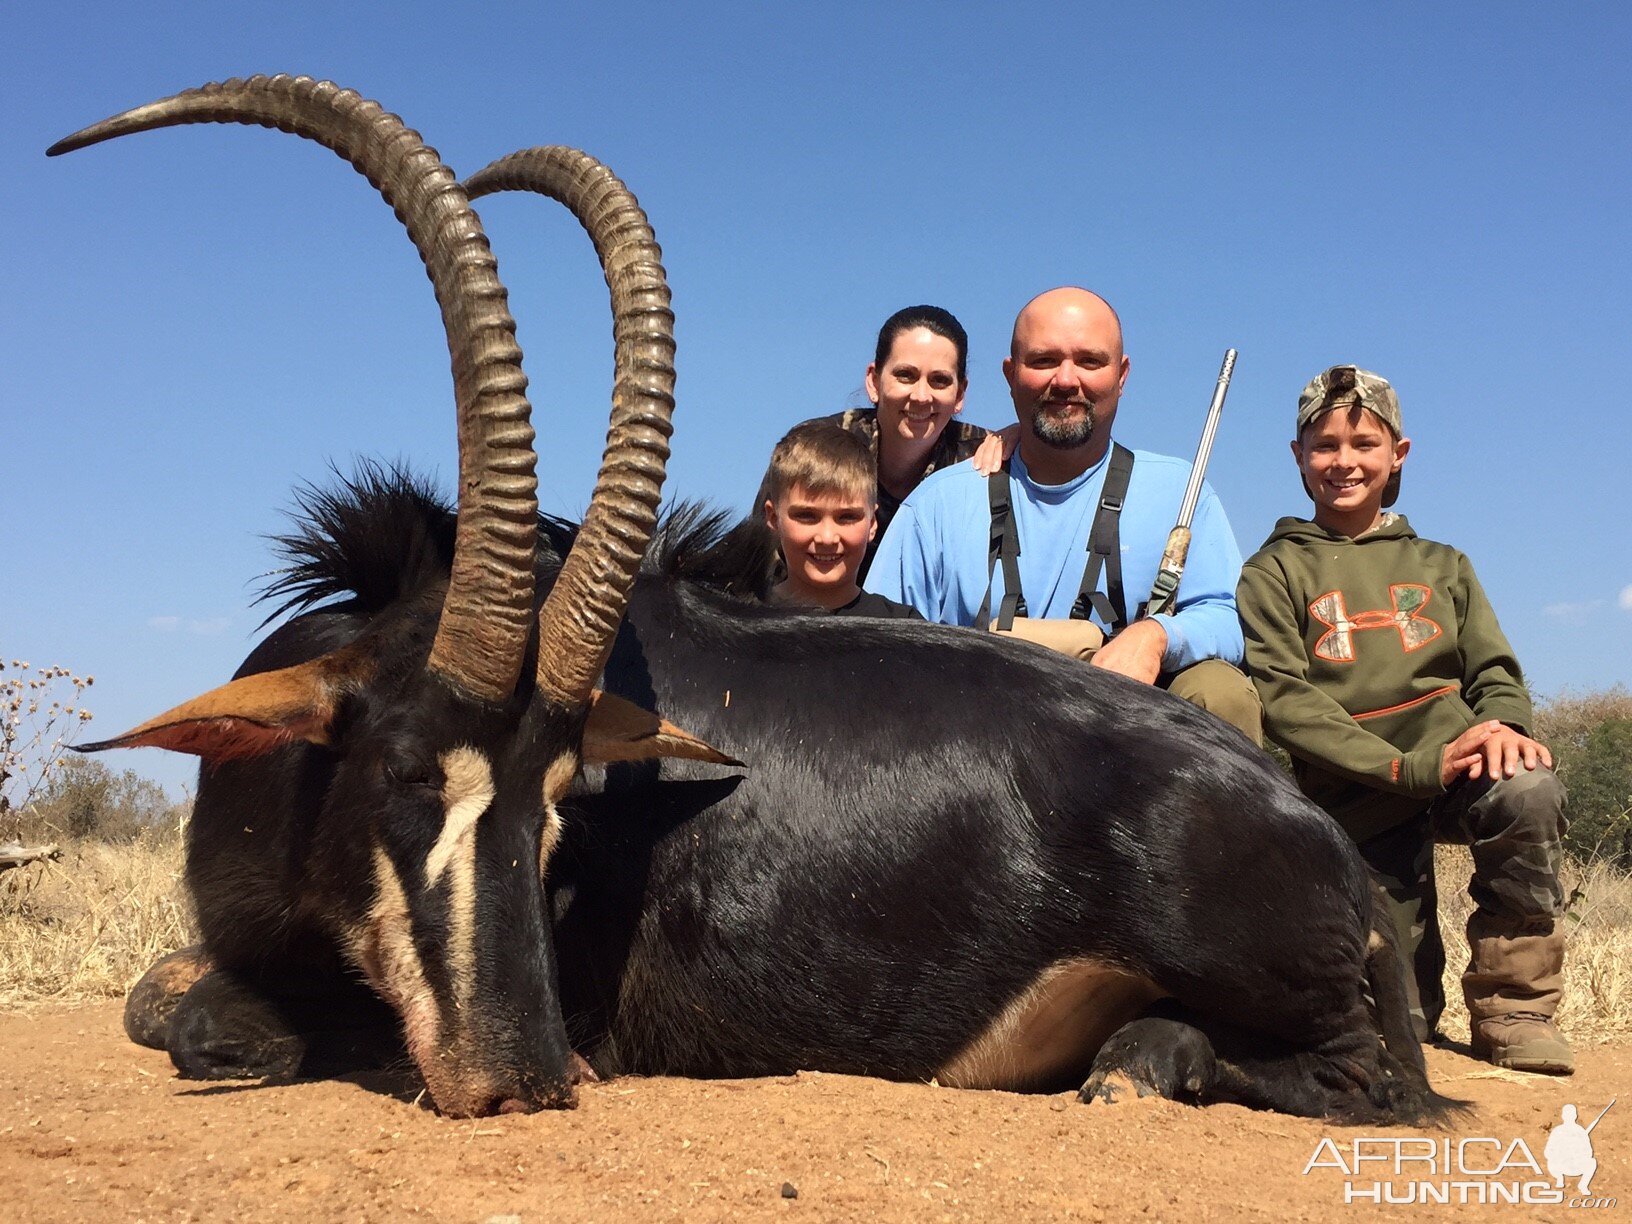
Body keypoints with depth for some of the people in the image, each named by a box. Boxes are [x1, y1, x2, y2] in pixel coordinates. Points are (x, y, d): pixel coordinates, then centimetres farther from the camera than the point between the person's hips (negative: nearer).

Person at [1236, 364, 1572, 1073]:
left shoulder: (1440, 566, 18)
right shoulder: (1274, 572, 5)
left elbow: (1494, 672, 11)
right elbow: (1284, 703, -8)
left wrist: (1500, 724, -15)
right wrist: (1413, 766, -19)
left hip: (1458, 769, 2)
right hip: (1359, 806, -2)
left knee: (1528, 793, -33)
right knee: (1399, 1024, -6)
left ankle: (1511, 1009, -12)